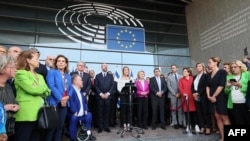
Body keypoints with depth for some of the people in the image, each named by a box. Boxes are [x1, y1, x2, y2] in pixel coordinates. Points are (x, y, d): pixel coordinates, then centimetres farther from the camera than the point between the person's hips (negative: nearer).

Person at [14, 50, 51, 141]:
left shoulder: (39, 76, 20)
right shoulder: (21, 73, -4)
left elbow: (47, 92, 12)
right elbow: (32, 89, -16)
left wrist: (41, 90, -8)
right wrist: (43, 89, 2)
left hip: (38, 114, 7)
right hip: (26, 115, -7)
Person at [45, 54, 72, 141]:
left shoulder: (68, 76, 16)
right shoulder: (52, 72, -2)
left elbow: (70, 88, 13)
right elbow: (51, 86, -13)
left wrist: (68, 96, -8)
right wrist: (60, 98, -18)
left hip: (64, 103, 6)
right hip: (54, 102, -6)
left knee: (60, 126, 12)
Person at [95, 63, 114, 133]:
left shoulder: (110, 76, 12)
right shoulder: (97, 76, 8)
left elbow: (112, 85, 4)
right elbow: (96, 86, 1)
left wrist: (108, 93, -9)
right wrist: (101, 94, -11)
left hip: (108, 96, 1)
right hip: (100, 96, -1)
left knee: (107, 111, 3)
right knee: (100, 112, 2)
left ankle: (106, 126, 11)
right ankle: (100, 127, 9)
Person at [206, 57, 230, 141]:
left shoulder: (222, 72, -7)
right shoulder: (209, 74, 11)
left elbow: (221, 85, -14)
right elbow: (207, 86, 7)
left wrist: (214, 96, -13)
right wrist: (209, 96, -6)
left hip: (220, 98, -6)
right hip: (211, 98, 6)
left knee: (224, 118, -1)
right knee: (218, 118, 8)